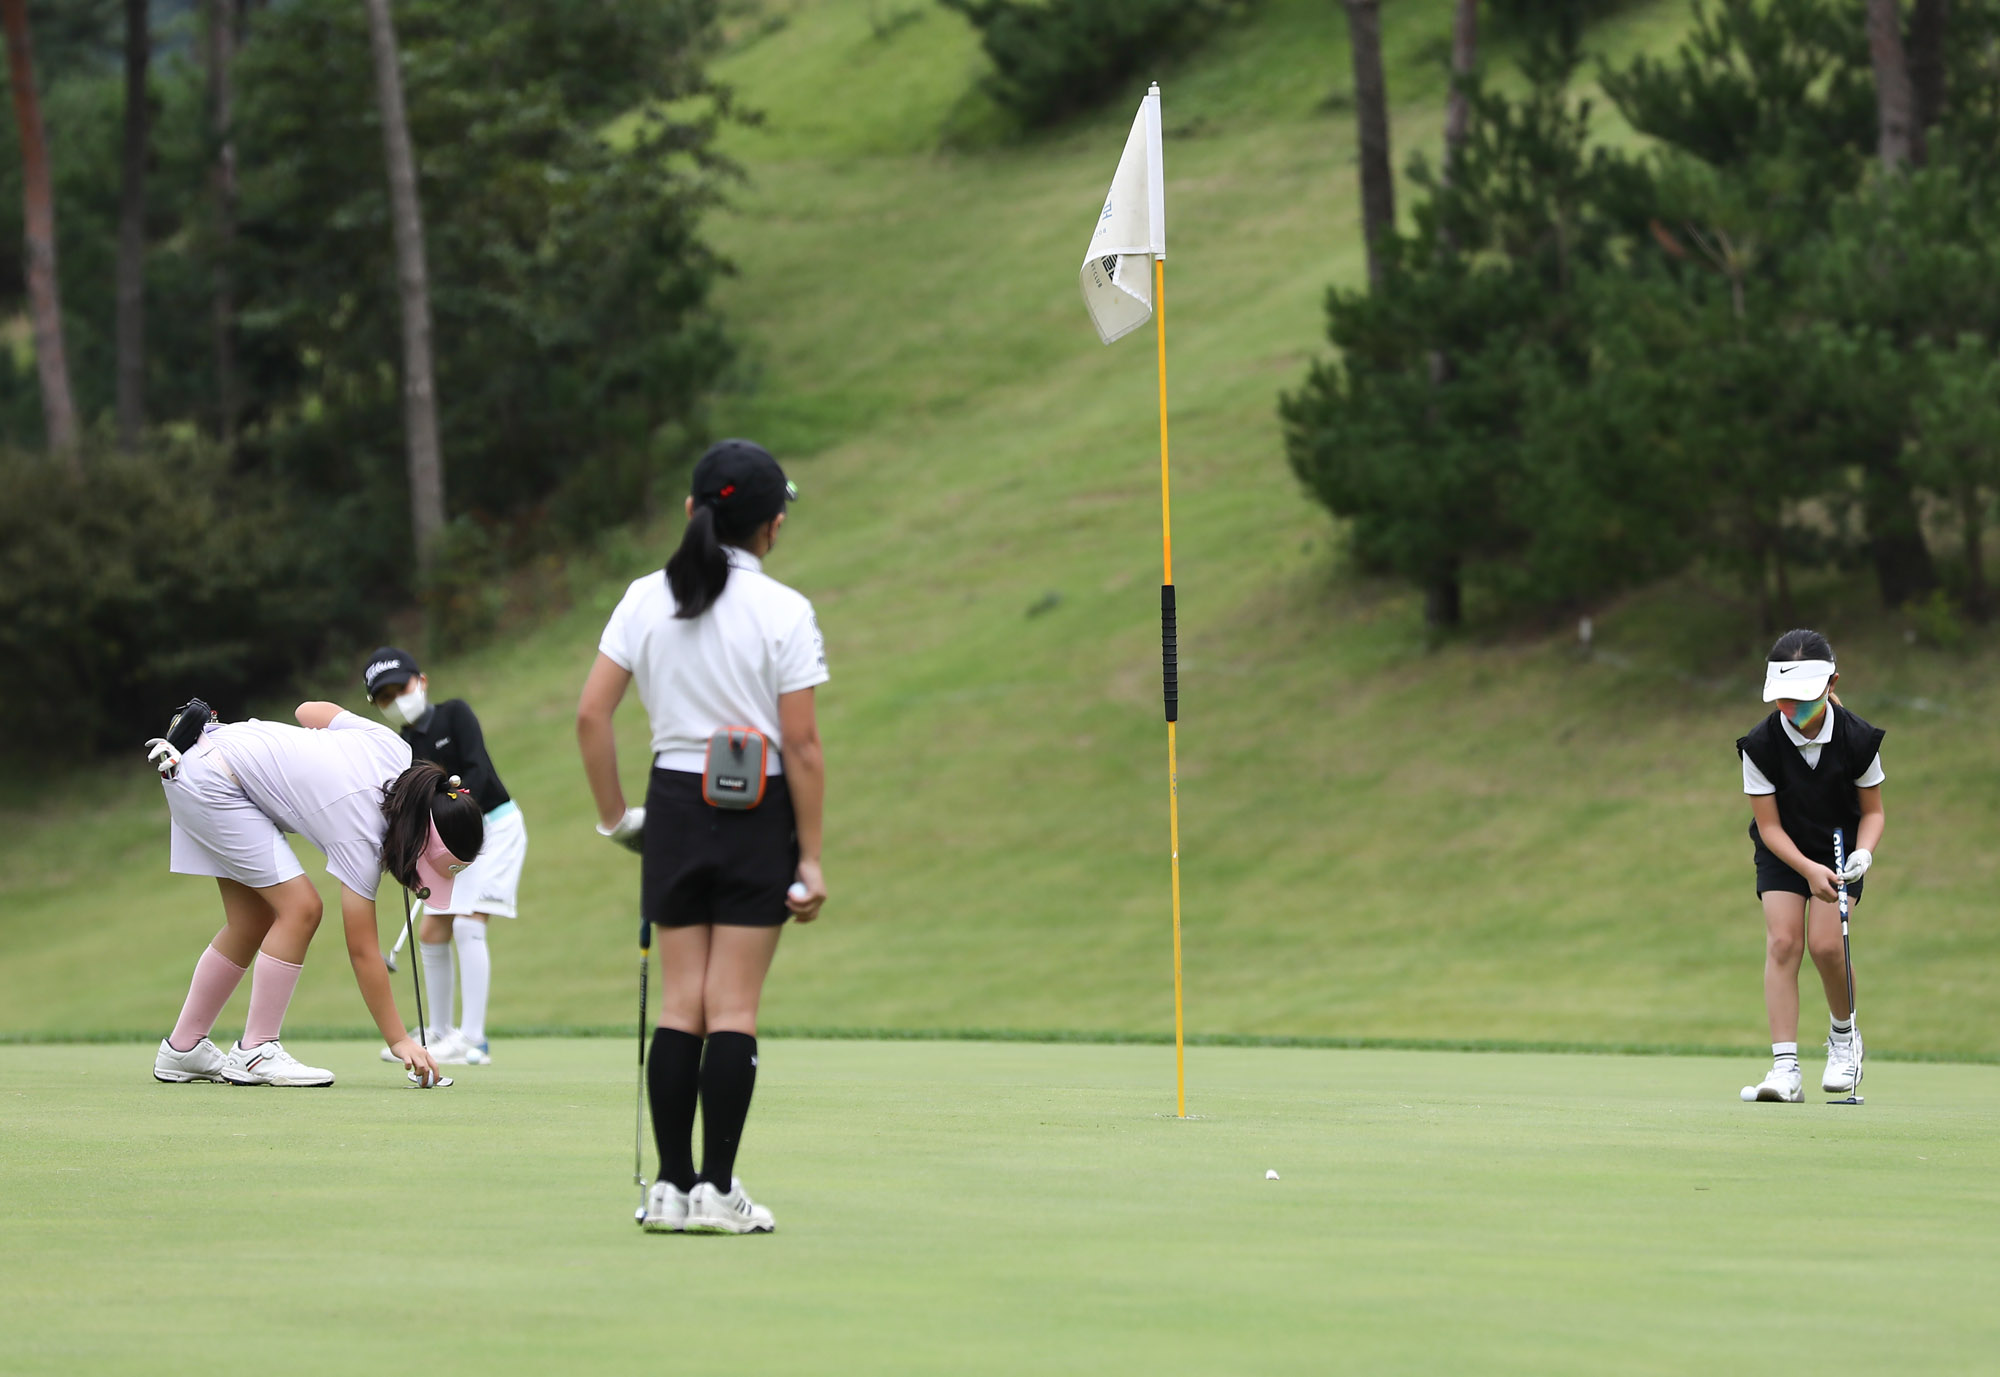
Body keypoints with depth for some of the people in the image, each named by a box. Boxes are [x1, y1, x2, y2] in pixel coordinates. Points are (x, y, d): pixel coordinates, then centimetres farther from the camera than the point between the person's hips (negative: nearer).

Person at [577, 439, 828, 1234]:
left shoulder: (646, 598, 1)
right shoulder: (782, 612, -9)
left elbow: (590, 713, -1)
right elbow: (802, 746, -10)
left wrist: (613, 813, 9)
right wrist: (810, 859, -5)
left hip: (675, 808, 3)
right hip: (758, 816, -3)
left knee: (680, 1003, 8)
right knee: (734, 1008, -1)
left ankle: (672, 1187, 7)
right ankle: (716, 1191, -2)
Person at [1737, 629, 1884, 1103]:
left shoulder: (1858, 739, -20)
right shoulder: (1760, 745, -21)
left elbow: (1872, 811, -6)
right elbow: (1769, 826, -16)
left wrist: (1863, 854, -25)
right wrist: (1809, 869, -30)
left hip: (1841, 849, -1)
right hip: (1783, 851, 1)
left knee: (1826, 944, -17)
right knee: (1782, 941, -16)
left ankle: (1844, 1032, 13)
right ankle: (1785, 1068, -18)